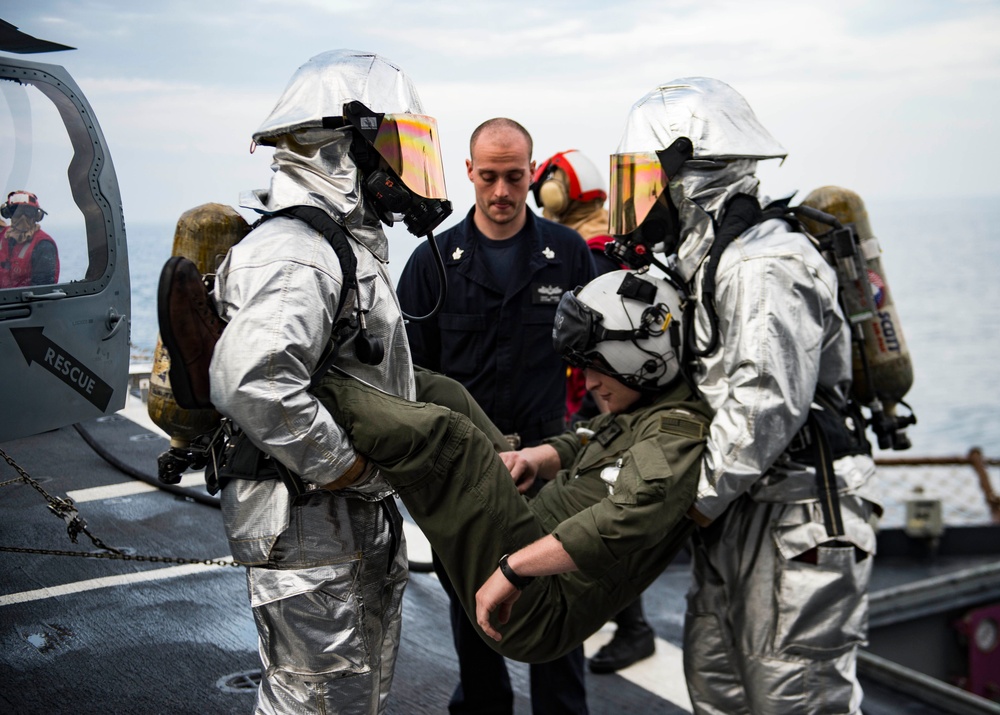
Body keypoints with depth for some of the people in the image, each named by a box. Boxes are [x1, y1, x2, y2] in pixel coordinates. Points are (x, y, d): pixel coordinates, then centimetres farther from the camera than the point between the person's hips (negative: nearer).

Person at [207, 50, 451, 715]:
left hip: (362, 525, 10)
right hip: (308, 533, -10)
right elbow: (251, 384, -36)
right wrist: (355, 472, -26)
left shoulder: (349, 244, 14)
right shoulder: (296, 253, -21)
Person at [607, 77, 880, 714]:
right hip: (742, 508, 10)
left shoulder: (766, 267, -18)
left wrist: (702, 497, -17)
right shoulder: (704, 262, 14)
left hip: (800, 517, -10)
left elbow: (766, 403, -27)